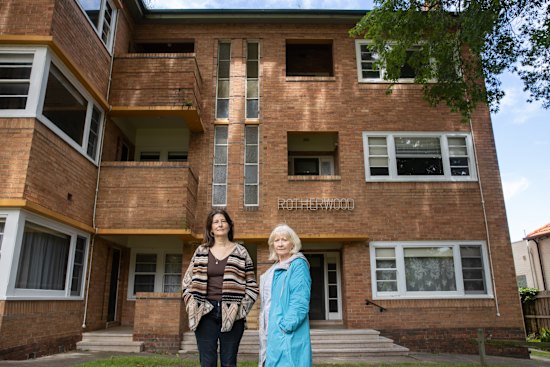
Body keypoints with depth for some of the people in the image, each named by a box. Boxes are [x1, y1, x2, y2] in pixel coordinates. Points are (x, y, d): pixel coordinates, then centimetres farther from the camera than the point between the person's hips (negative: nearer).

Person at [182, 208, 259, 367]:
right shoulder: (201, 251, 8)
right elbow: (187, 282, 12)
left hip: (231, 315, -1)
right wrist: (193, 306, 2)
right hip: (206, 313, 1)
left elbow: (252, 286, 5)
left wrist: (241, 308, -4)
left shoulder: (241, 252, 4)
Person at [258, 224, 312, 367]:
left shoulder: (298, 265, -8)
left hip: (288, 334, -8)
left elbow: (300, 300, -17)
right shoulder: (272, 270, 16)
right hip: (272, 333, 8)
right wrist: (266, 331, 14)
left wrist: (287, 325, -22)